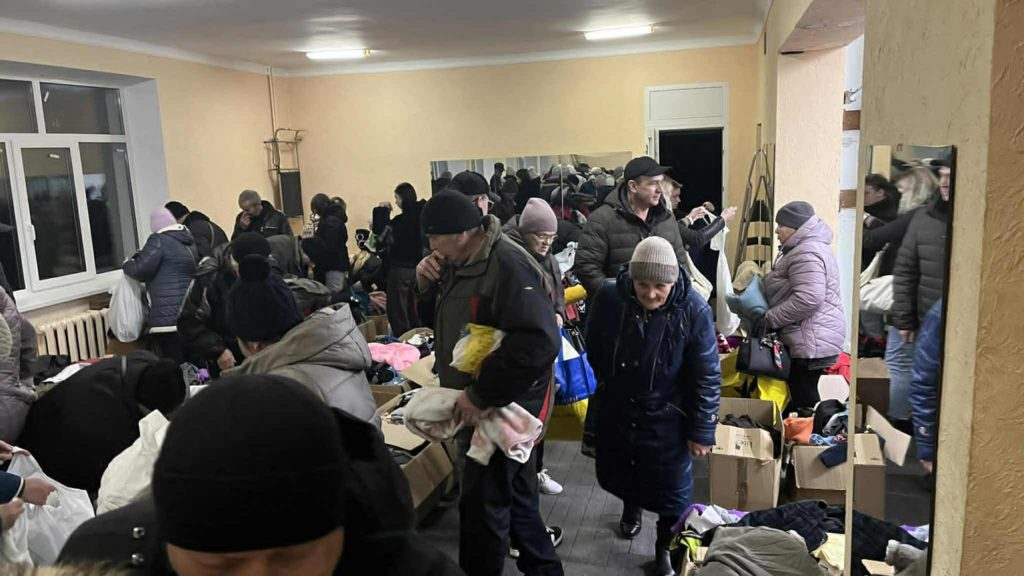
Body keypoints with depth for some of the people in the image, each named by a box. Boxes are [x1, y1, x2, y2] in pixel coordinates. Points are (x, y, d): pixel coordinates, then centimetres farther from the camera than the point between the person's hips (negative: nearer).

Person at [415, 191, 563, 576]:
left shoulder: (508, 266, -25)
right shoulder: (460, 262, 5)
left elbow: (539, 342, -34)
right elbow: (443, 314, 19)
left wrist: (481, 395, -29)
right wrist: (425, 282, -4)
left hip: (503, 407, -9)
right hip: (479, 403, 9)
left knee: (482, 503, 5)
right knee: (514, 493, 23)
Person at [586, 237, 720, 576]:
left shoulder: (694, 311, -24)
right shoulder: (609, 297, -18)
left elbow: (707, 377, -15)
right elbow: (594, 350, 1)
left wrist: (701, 430, -11)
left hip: (666, 418, -3)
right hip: (614, 411, 3)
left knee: (670, 488, 12)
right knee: (614, 473, 24)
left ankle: (665, 548, 39)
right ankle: (631, 506, 58)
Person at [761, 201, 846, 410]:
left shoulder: (806, 254, -16)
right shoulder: (804, 248, 19)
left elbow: (807, 299, -26)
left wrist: (770, 319, -19)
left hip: (810, 341, -11)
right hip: (808, 340, 11)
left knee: (803, 401, -6)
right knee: (802, 398, 14)